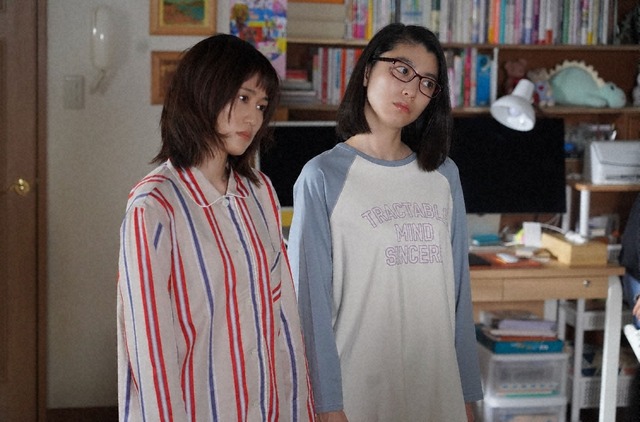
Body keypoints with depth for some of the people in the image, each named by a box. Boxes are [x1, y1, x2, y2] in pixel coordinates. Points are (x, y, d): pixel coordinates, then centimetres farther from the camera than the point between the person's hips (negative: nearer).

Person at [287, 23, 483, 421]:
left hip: (439, 388, 4)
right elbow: (312, 300, -9)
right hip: (358, 389, -4)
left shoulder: (444, 175, 7)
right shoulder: (323, 176, -7)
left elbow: (458, 289, 8)